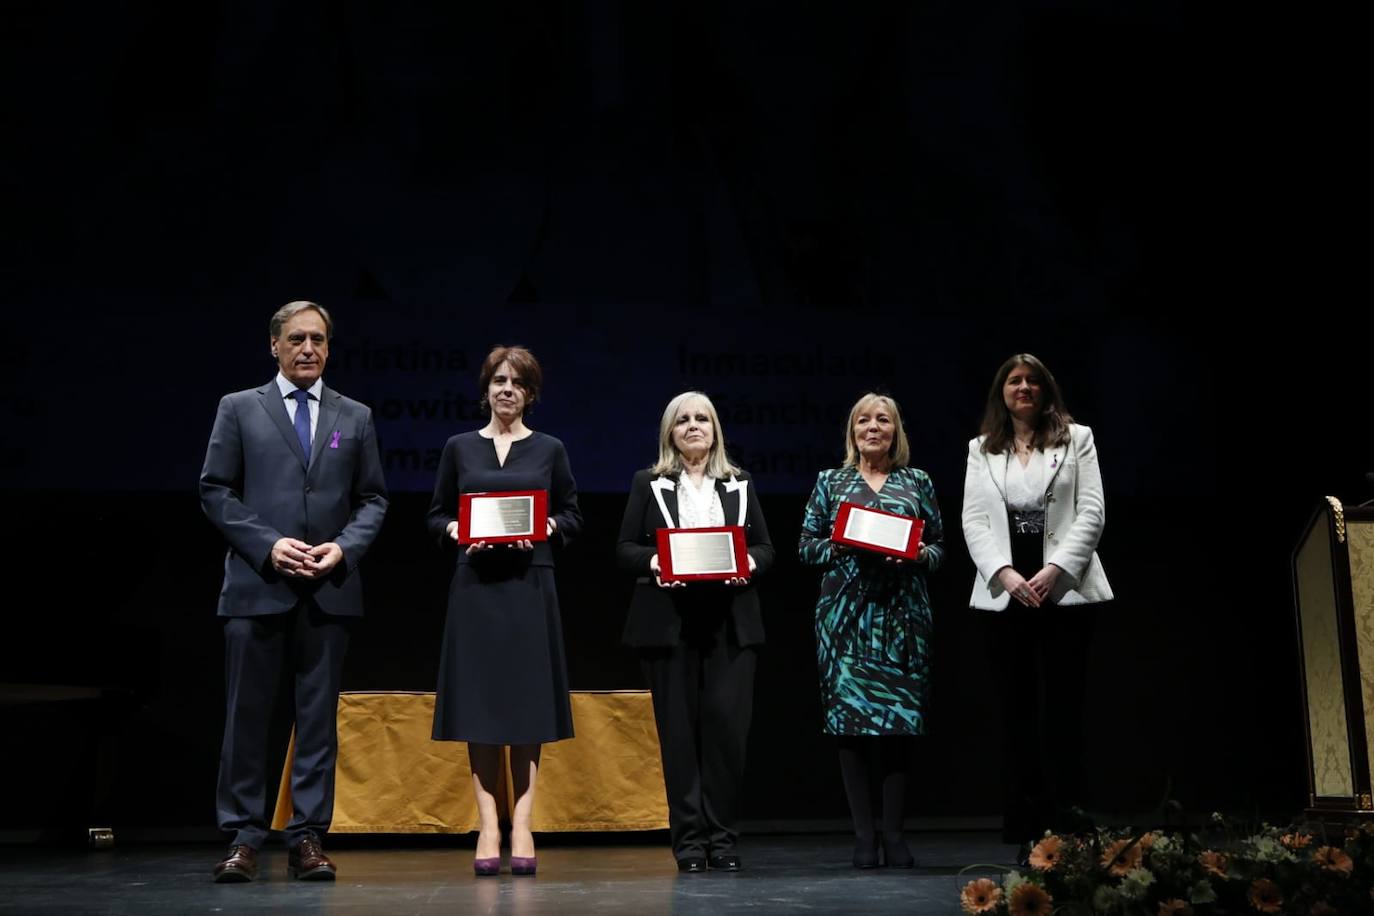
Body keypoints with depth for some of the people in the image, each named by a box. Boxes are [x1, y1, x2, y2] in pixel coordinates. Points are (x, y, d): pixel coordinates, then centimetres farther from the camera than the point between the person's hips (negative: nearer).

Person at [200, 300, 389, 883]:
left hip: (330, 589, 2)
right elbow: (215, 491, 2)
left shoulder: (355, 417, 13)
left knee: (318, 715, 4)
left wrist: (344, 547, -6)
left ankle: (307, 838, 9)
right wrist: (268, 545, -10)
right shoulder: (239, 409, 7)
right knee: (247, 715, 0)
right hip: (257, 585, -2)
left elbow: (372, 500, 12)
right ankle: (243, 838, 8)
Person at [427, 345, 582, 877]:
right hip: (476, 585, 0)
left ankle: (522, 827, 3)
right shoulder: (459, 448, 10)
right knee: (480, 703, -1)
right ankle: (488, 828, 2)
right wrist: (457, 530, -10)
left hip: (529, 586, 0)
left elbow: (573, 516, 9)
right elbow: (436, 516, 11)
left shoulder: (549, 450, 9)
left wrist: (547, 527, -10)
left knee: (528, 704, -1)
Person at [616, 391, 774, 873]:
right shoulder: (648, 484, 9)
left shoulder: (739, 484, 15)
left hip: (730, 623, 1)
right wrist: (651, 561, -16)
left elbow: (765, 547, 13)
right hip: (669, 622, -1)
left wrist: (750, 562, -9)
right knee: (679, 727, 0)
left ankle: (724, 837, 4)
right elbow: (625, 549, 5)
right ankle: (689, 839, 7)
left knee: (727, 722, -7)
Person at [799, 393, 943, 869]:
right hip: (846, 612, 0)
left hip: (903, 613, 0)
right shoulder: (830, 482, 10)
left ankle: (894, 833, 7)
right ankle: (863, 834, 5)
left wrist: (918, 554, -10)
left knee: (900, 716, -2)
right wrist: (838, 547, -10)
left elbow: (939, 547, 11)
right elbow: (806, 545, 8)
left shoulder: (918, 482, 11)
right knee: (850, 715, -3)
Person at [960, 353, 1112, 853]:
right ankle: (1025, 831, 6)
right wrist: (1006, 574, -12)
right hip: (1005, 592, 2)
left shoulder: (1076, 439, 8)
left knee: (1062, 710, -5)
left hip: (1065, 589, -2)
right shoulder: (981, 449, 13)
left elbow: (1091, 513, 0)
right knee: (1017, 712, 3)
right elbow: (973, 520, 4)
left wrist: (1054, 571, -12)